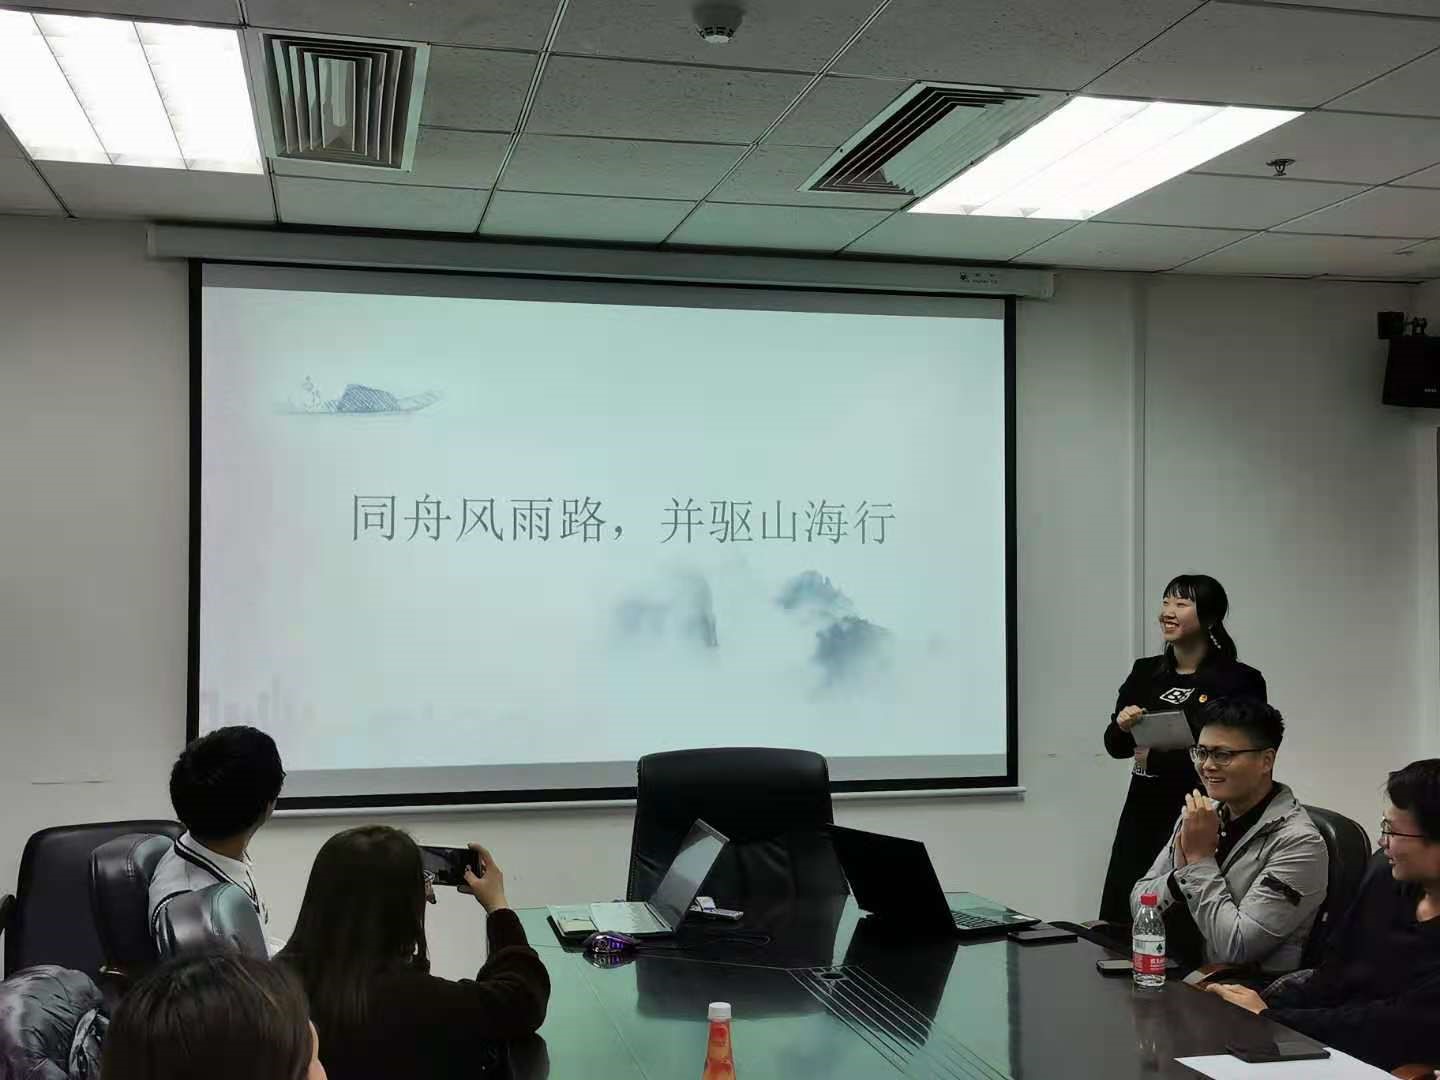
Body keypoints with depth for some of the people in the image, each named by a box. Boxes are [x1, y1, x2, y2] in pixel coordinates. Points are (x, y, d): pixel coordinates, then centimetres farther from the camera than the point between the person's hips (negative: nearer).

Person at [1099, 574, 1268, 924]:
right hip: (1143, 819, 5)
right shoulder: (1145, 672, 10)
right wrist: (1123, 726, -10)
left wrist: (1158, 760, -11)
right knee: (1126, 925, 4)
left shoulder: (1240, 680, -6)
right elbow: (1115, 747, 12)